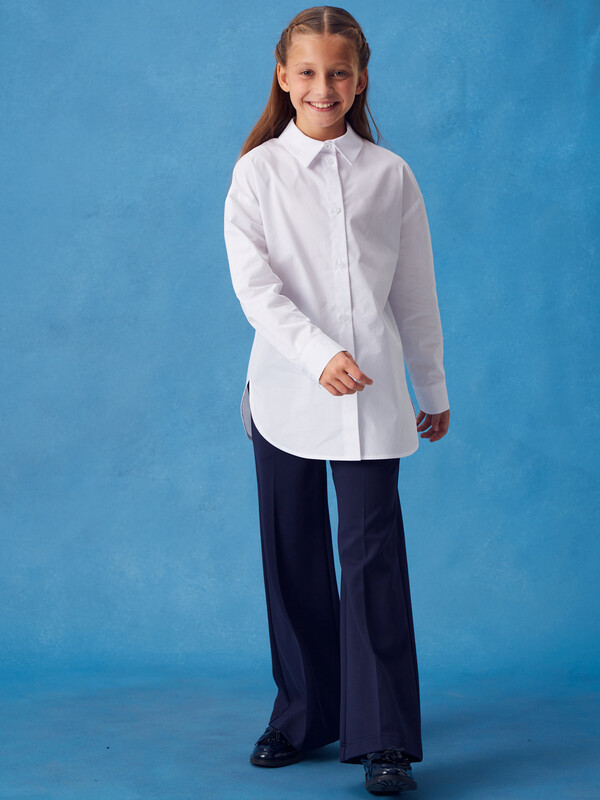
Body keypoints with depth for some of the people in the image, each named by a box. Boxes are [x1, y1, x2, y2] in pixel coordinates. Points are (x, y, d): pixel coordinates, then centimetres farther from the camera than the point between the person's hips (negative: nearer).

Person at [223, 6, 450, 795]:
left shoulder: (390, 175, 5)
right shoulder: (257, 172, 1)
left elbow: (416, 292, 10)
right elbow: (254, 282, -10)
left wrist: (434, 389, 14)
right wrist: (318, 354, -24)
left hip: (372, 394, -1)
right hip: (285, 390, 1)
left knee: (373, 555, -6)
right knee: (293, 556, 9)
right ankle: (302, 715, 26)